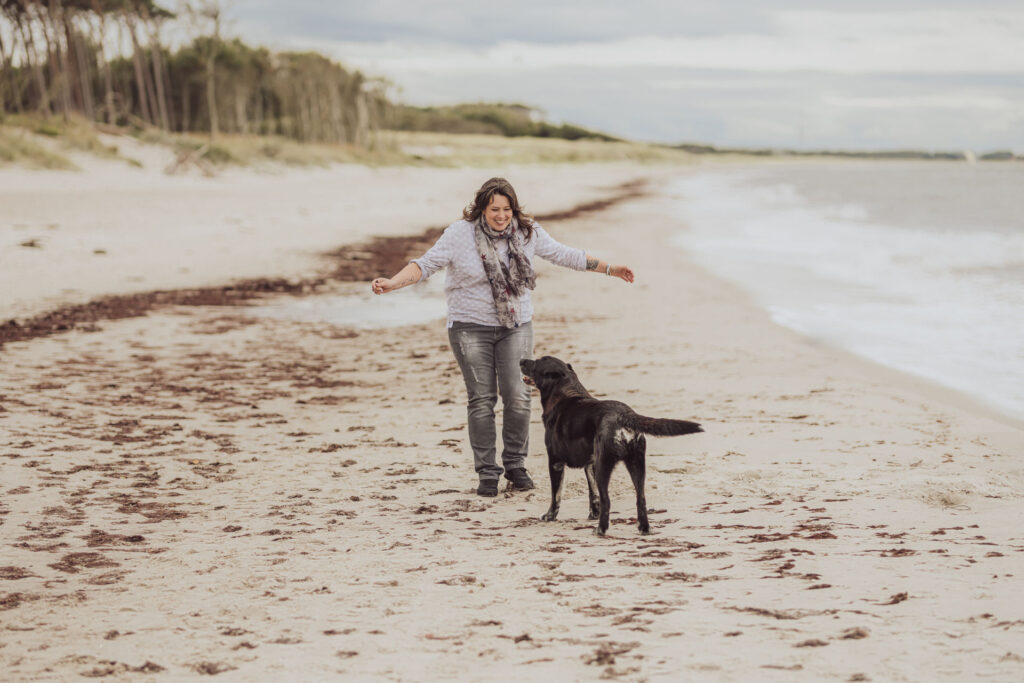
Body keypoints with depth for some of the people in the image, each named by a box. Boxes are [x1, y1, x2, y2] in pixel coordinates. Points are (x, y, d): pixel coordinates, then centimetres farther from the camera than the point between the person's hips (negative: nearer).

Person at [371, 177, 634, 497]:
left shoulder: (527, 232, 1)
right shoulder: (460, 234, -9)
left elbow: (564, 255, 11)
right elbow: (426, 264, -11)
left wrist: (608, 268, 14)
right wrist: (392, 283, -26)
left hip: (516, 326, 2)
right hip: (471, 327, -2)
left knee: (518, 396, -7)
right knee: (482, 399, -2)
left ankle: (515, 464, 11)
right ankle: (487, 472, 8)